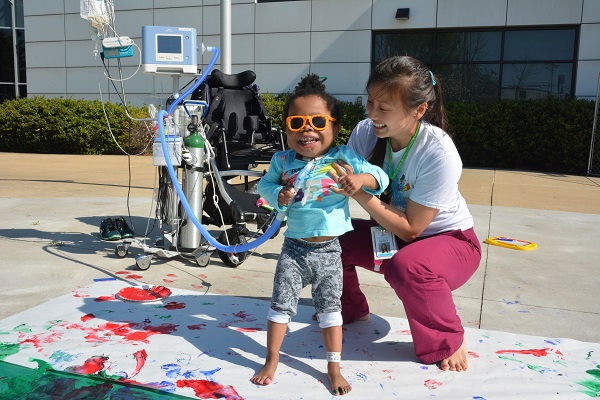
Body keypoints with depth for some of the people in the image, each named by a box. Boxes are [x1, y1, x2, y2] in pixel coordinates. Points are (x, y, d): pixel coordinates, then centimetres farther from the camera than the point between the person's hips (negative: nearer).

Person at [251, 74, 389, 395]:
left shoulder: (344, 158, -9)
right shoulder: (282, 161, -5)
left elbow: (380, 177, -8)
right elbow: (264, 185, 8)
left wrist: (362, 179, -29)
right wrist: (279, 195, -13)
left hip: (329, 250, -1)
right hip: (295, 248, 1)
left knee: (330, 308, 11)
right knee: (281, 305, 8)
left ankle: (334, 367, 27)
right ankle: (271, 362, 28)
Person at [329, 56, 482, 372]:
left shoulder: (438, 153, -30)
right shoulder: (365, 132, -14)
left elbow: (410, 230, -26)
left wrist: (361, 194, -35)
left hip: (449, 239, -5)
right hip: (390, 232, 6)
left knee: (407, 267, -37)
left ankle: (448, 342, -5)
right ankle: (350, 309, 17)